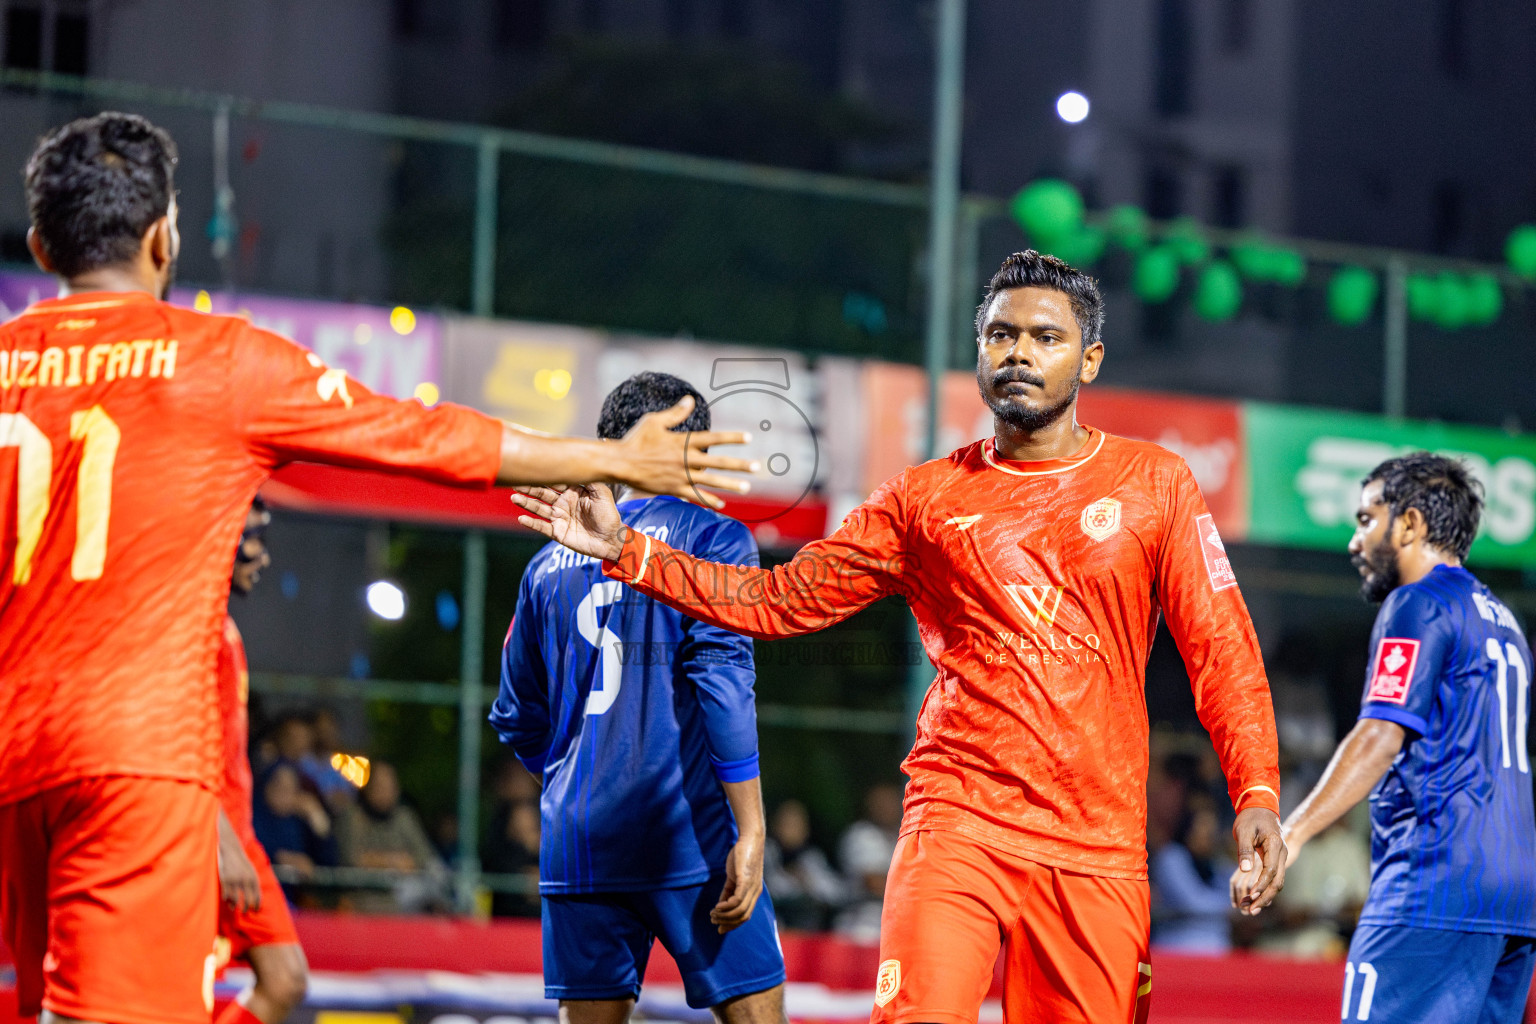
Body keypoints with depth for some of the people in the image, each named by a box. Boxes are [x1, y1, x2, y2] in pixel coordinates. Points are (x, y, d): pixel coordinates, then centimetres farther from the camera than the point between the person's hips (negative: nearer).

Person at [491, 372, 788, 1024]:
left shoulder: (550, 564, 15)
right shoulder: (711, 537, 0)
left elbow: (517, 720, 20)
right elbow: (722, 681, -12)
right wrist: (750, 832, -13)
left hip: (576, 843, 5)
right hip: (687, 835, -5)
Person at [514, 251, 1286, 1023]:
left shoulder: (1153, 483, 8)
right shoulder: (926, 498, 10)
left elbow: (1219, 649, 5)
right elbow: (783, 600, 11)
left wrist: (1256, 793, -8)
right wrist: (628, 553, 1)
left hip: (1098, 847, 1)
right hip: (958, 823, 0)